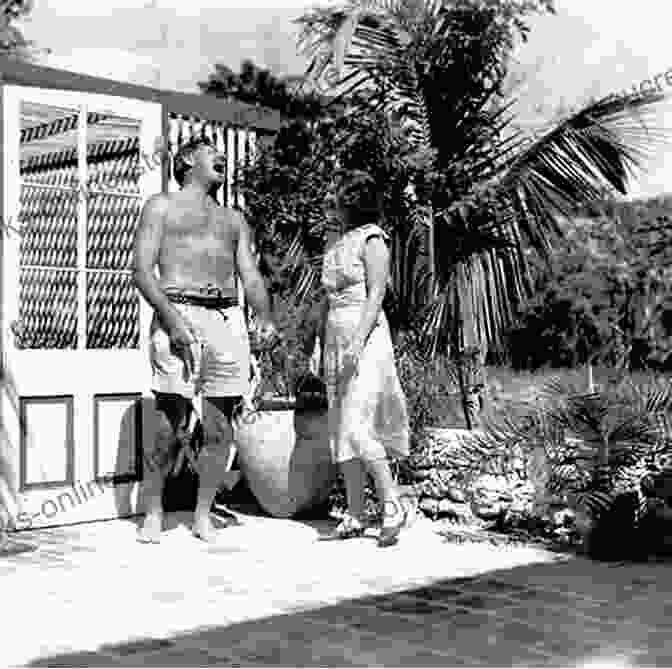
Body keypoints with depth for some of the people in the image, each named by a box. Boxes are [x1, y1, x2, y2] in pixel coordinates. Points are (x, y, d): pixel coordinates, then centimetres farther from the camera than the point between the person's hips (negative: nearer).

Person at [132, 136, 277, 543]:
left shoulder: (234, 219, 26)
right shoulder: (162, 207, 12)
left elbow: (251, 275, 17)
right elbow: (143, 271, 0)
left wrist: (266, 319, -2)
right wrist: (171, 318, -15)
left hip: (228, 320, 4)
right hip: (179, 315, -4)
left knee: (220, 430, 2)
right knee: (173, 427, -8)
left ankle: (203, 515, 13)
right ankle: (154, 513, 7)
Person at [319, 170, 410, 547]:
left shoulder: (371, 238, -5)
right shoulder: (335, 239, 17)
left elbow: (376, 295, -13)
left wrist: (357, 342, -22)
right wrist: (327, 345, 17)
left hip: (365, 338, -8)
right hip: (336, 337, 8)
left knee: (356, 426, -16)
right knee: (342, 428, 5)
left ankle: (393, 506, -6)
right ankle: (356, 516, 10)